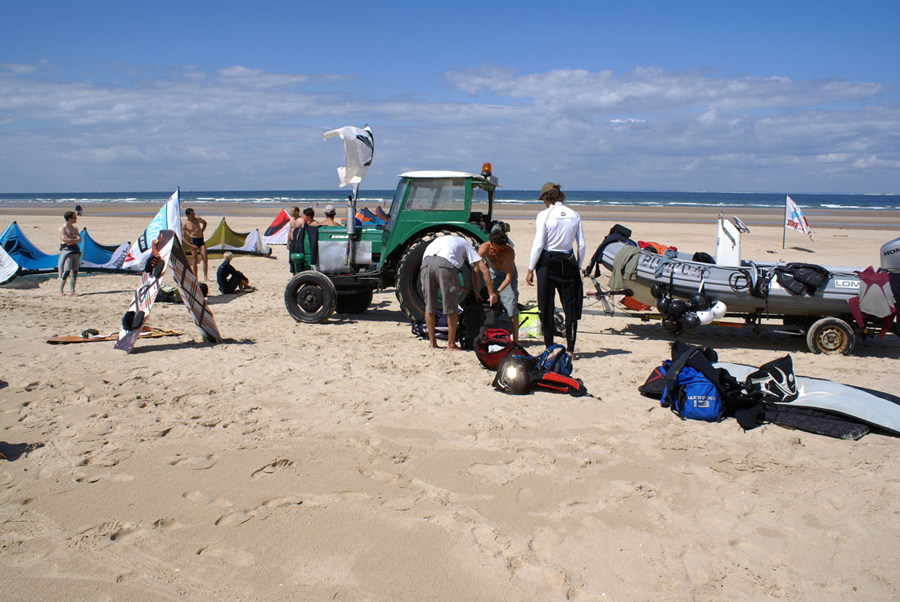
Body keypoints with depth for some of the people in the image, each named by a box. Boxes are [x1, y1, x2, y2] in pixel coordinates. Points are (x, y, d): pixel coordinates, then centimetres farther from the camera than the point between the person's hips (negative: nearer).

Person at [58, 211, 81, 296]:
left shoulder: (75, 228, 16)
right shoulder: (62, 228, -5)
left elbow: (79, 239, 5)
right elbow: (65, 240, -15)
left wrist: (71, 240, -11)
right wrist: (75, 240, -3)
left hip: (76, 251, 7)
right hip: (67, 250, -7)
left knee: (75, 271, 5)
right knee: (66, 271, -12)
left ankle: (72, 290, 12)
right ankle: (60, 291, -8)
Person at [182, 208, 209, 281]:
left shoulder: (197, 219, 4)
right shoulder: (184, 223, -7)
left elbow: (204, 223, 26)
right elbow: (182, 236, -7)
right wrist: (191, 245, -13)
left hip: (201, 240, 4)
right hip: (193, 241, -4)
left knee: (205, 259, -5)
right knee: (194, 261, 1)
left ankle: (205, 277, 1)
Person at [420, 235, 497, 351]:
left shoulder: (439, 240, 42)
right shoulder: (466, 244, 29)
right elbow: (483, 269, 20)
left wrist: (458, 287, 34)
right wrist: (491, 293, 22)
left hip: (426, 262, 4)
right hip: (445, 264, -4)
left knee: (429, 305, 16)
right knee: (452, 308, 8)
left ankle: (432, 342, 23)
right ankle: (451, 345, 13)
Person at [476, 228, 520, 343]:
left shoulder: (509, 251, -34)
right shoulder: (484, 248, -28)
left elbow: (508, 277, -30)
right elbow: (476, 270, -24)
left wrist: (497, 292, -39)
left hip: (507, 274, -3)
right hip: (492, 274, 3)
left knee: (511, 308, -14)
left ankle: (515, 340, -11)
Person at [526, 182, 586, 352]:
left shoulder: (544, 215, -7)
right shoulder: (574, 215, 4)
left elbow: (538, 244, -10)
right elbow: (581, 245, 4)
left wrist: (530, 269, -4)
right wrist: (578, 266, 16)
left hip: (547, 262, -3)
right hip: (568, 262, 3)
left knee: (547, 306, 6)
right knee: (570, 306, 9)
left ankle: (549, 349, 10)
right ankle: (570, 349, 11)